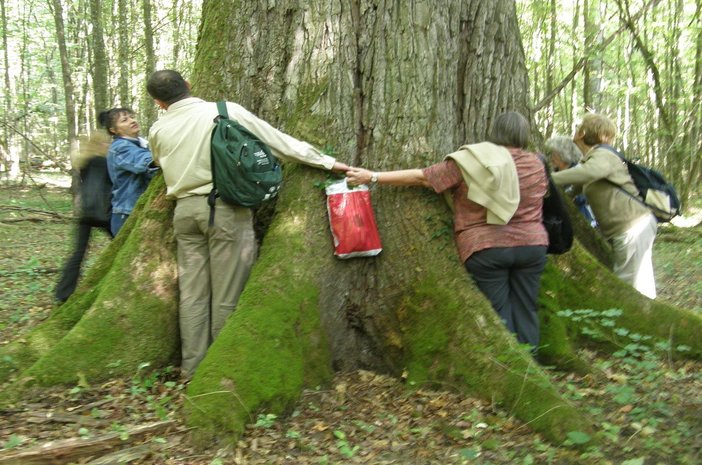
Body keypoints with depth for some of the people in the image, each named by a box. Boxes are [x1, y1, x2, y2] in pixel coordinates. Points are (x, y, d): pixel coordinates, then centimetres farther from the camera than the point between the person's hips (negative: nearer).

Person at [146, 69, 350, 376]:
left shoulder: (158, 130, 6)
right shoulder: (225, 111, -4)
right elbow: (278, 141, -2)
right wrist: (327, 162, 4)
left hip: (185, 209, 4)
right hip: (225, 207, -4)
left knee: (192, 292, 10)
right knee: (227, 294, 3)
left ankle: (192, 367, 18)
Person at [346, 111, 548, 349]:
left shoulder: (470, 161, -4)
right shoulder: (536, 163, 6)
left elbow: (421, 177, -4)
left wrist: (373, 176, 3)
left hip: (487, 249, -3)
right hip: (531, 245, 3)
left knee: (499, 314, 4)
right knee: (525, 311, 9)